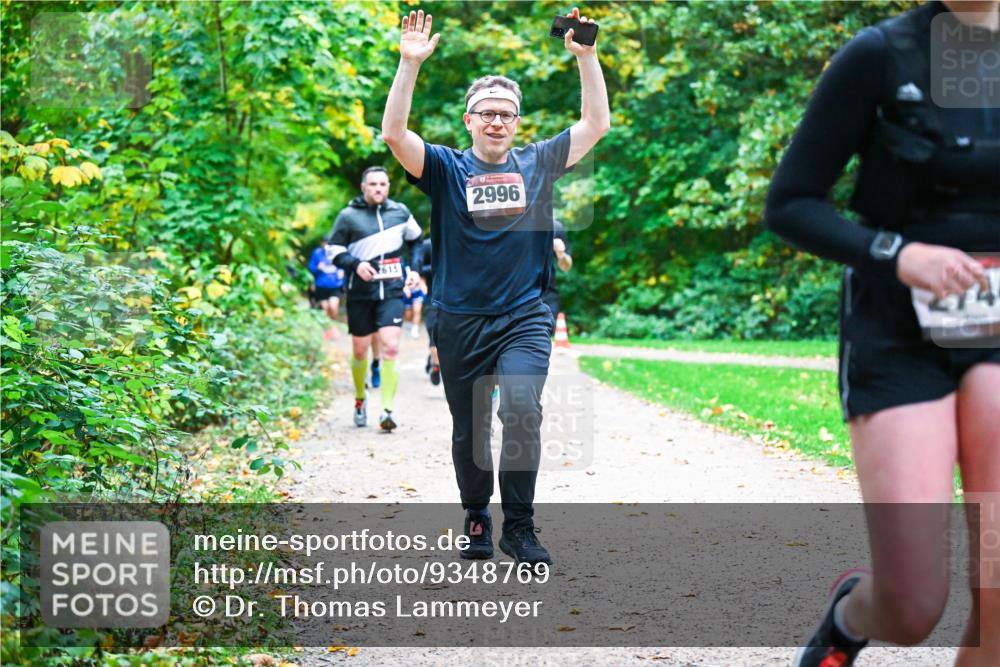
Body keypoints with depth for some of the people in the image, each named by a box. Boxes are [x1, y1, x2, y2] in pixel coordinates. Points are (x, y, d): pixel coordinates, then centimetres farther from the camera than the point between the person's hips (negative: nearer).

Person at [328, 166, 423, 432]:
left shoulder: (400, 212, 6)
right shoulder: (349, 216, -1)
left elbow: (416, 241, 22)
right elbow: (335, 250, 1)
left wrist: (414, 270, 12)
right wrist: (355, 264, -16)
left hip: (391, 292, 1)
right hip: (360, 293, 0)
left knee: (391, 347, -15)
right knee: (360, 350, 8)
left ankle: (387, 410, -15)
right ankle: (360, 399, 33)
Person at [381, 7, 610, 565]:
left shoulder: (538, 164, 6)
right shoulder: (446, 168, 2)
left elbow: (598, 124, 2)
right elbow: (394, 133, -12)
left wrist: (586, 56, -8)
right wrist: (411, 63, -20)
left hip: (525, 315, -1)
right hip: (461, 320, 1)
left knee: (523, 409, -22)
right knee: (469, 430, 10)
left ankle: (520, 526, -12)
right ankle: (477, 520, 31)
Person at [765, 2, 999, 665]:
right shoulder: (878, 57, -7)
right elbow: (789, 205, -6)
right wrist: (899, 254, -20)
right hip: (900, 339, -3)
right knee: (911, 612, -9)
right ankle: (850, 611, 29)